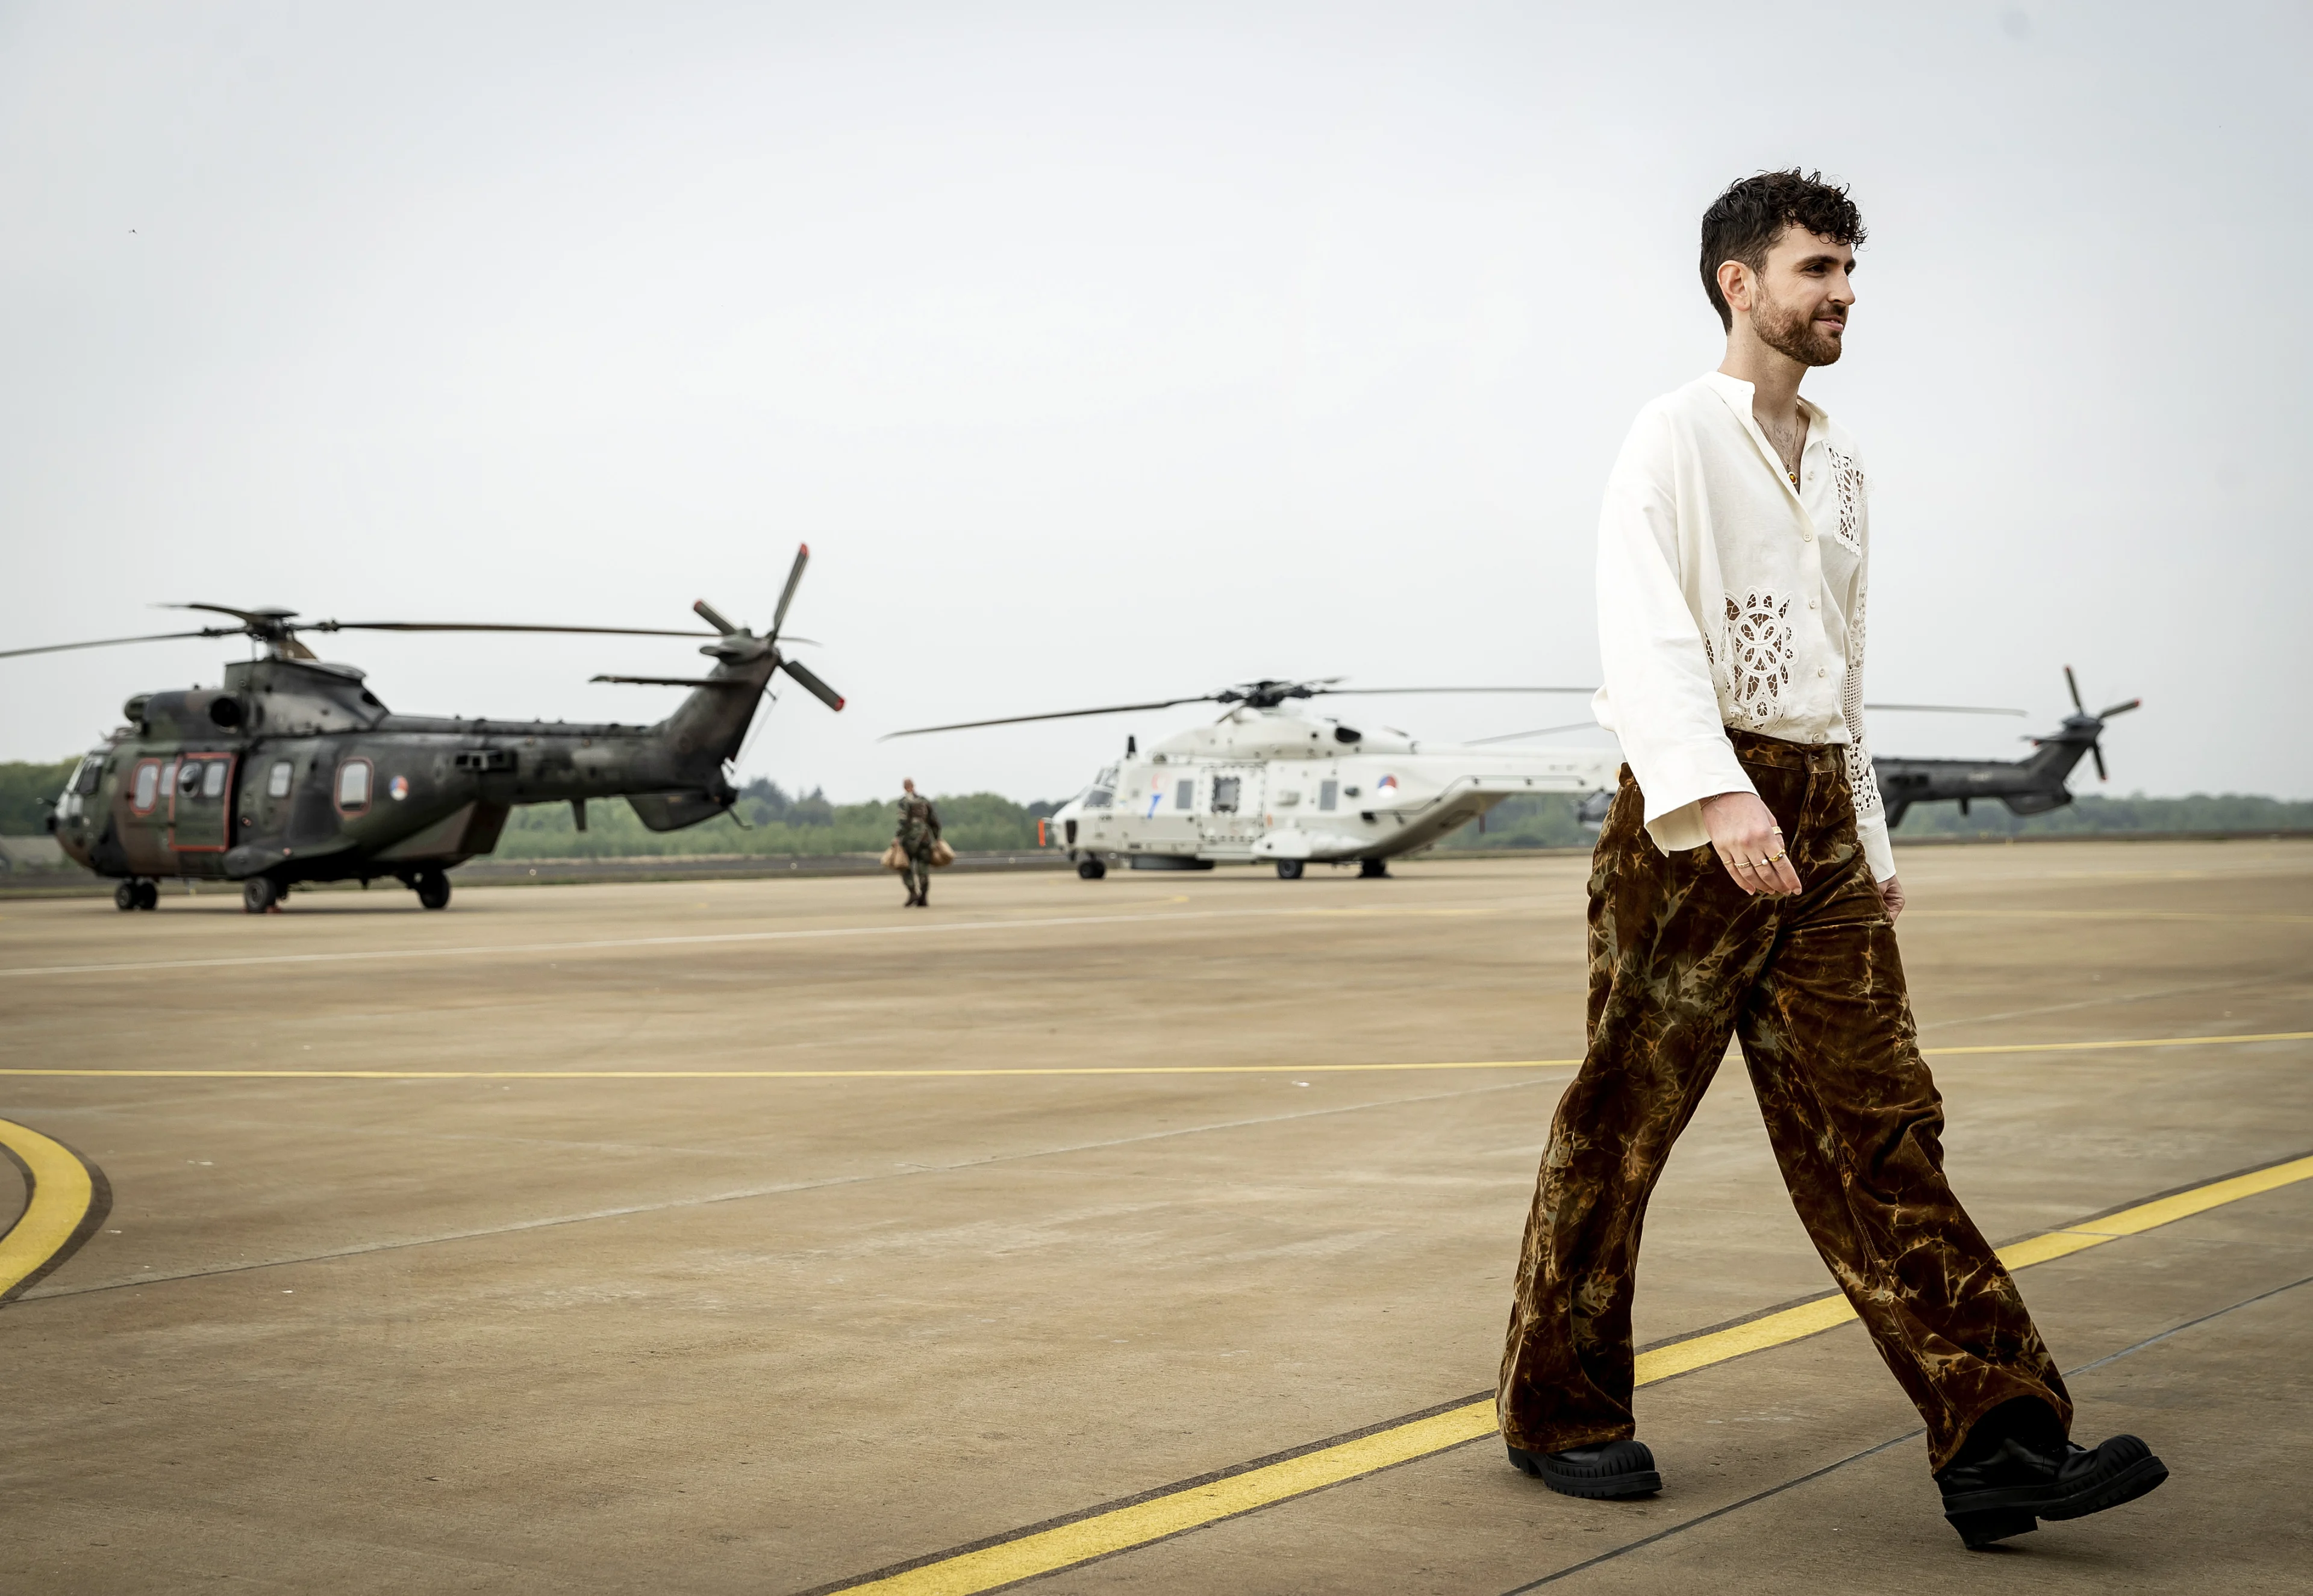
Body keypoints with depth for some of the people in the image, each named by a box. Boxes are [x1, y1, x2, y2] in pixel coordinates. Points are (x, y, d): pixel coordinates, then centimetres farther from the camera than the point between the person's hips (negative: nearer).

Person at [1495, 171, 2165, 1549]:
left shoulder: (1840, 463, 19)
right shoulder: (1678, 438, -4)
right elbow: (1648, 634, -19)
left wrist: (1873, 842, 22)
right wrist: (1719, 795, -33)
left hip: (1816, 825, 7)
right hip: (1692, 815, -6)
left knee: (1879, 1127, 0)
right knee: (1622, 1125, 2)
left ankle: (1998, 1443, -5)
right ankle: (1558, 1414, 16)